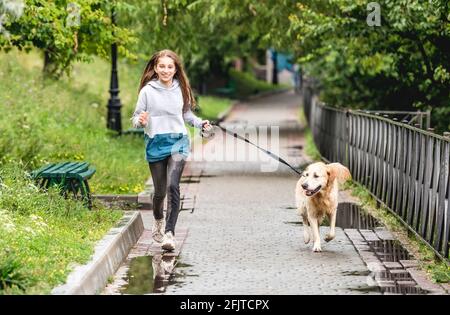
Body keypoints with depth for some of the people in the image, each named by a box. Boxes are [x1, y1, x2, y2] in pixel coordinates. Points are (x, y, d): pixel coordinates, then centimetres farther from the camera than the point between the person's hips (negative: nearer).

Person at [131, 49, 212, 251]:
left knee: (172, 186, -18)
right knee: (160, 191, 9)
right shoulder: (147, 91, -3)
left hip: (178, 142, 0)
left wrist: (200, 123, 0)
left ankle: (169, 233, -19)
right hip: (156, 144, 0)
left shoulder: (181, 89, 5)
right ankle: (158, 220, 41)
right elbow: (136, 118, -1)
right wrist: (141, 121, -24)